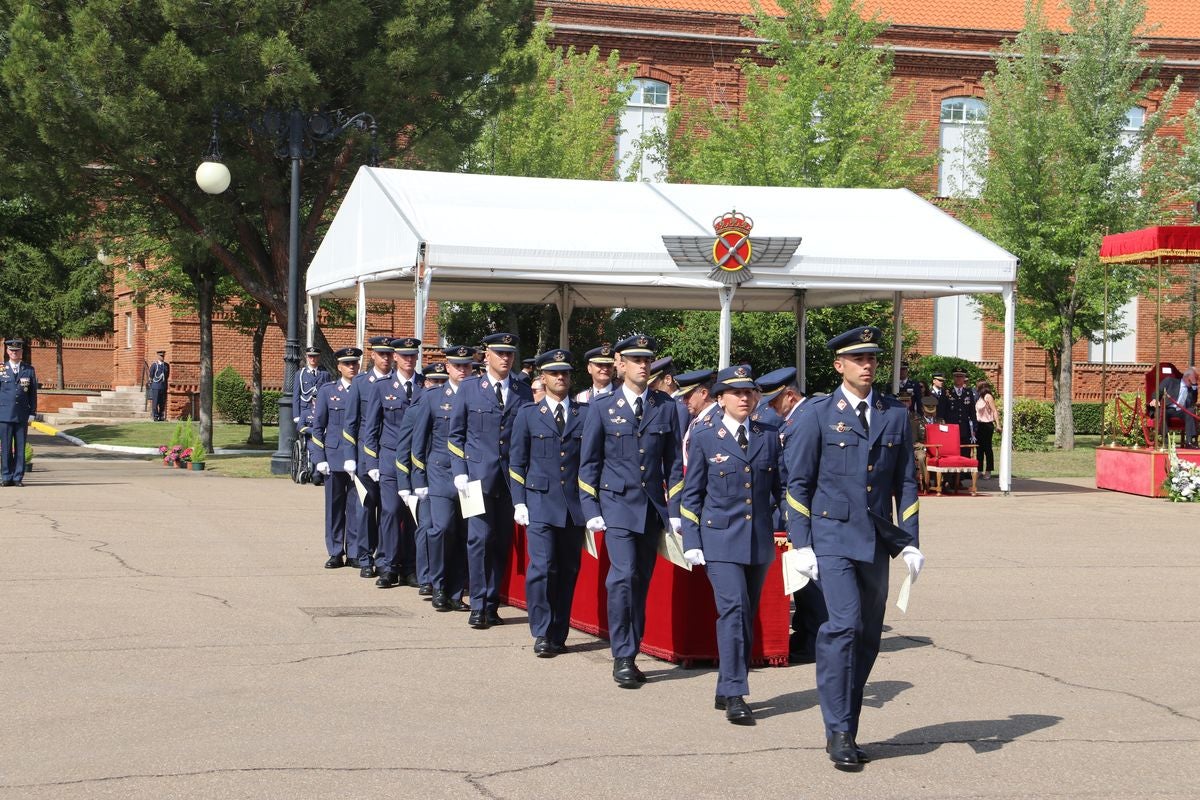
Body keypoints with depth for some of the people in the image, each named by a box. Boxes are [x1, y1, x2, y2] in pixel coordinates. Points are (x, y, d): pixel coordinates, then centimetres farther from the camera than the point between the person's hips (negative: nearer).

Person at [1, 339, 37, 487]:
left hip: (22, 415, 1)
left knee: (20, 447, 1)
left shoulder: (29, 369, 8)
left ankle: (18, 477, 6)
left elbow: (33, 393, 9)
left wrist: (32, 414, 3)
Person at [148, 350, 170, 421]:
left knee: (163, 403, 5)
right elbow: (150, 376, 2)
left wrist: (167, 383, 12)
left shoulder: (167, 365, 11)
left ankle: (161, 417, 10)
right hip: (156, 387, -4)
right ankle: (155, 417, -2)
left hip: (164, 386, 4)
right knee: (155, 402, -5)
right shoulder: (154, 365, -1)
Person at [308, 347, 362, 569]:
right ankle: (335, 553, 8)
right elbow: (318, 426, 7)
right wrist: (319, 458, -1)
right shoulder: (327, 391, 7)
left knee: (356, 506, 0)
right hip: (334, 456, 0)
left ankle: (354, 552, 8)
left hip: (357, 458, 0)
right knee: (334, 506, 2)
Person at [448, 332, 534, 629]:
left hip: (511, 478, 2)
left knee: (502, 541, 3)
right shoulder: (469, 389, 5)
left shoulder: (523, 392, 10)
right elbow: (456, 434, 8)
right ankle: (478, 605, -4)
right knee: (480, 537, -9)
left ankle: (491, 603, 11)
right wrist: (459, 472, -2)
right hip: (478, 475, -2)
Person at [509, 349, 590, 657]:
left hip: (575, 504, 2)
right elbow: (517, 461, 8)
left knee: (568, 571, 5)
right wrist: (519, 503, 0)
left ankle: (558, 634, 14)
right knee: (542, 567, -10)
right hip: (541, 503, -2)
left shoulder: (586, 414, 8)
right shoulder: (528, 415, 7)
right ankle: (542, 634, -2)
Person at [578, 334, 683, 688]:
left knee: (641, 582, 6)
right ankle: (622, 656, -9)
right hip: (617, 503, -3)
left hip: (652, 506, 3)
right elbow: (588, 463, 4)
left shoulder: (665, 407, 6)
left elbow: (674, 462, 10)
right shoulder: (603, 407, 1)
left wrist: (675, 510, 4)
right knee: (624, 575, -15)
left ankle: (630, 655, 15)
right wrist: (591, 510, -2)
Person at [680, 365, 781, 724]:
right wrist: (691, 542, -3)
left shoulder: (770, 437, 9)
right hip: (720, 539, -4)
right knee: (733, 609, -16)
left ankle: (726, 690, 20)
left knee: (746, 616, 9)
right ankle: (734, 695, -16)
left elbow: (780, 487, 14)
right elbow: (691, 495, 3)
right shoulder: (703, 439, 1)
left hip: (759, 541, 4)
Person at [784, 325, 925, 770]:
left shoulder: (895, 415, 10)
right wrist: (801, 545, -7)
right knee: (844, 626, -18)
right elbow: (797, 482, 0)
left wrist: (910, 542, 6)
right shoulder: (817, 415, 0)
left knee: (868, 639, 7)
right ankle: (839, 732, -11)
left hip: (876, 543, 4)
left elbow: (905, 483, 13)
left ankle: (845, 732, 18)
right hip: (831, 538, -4)